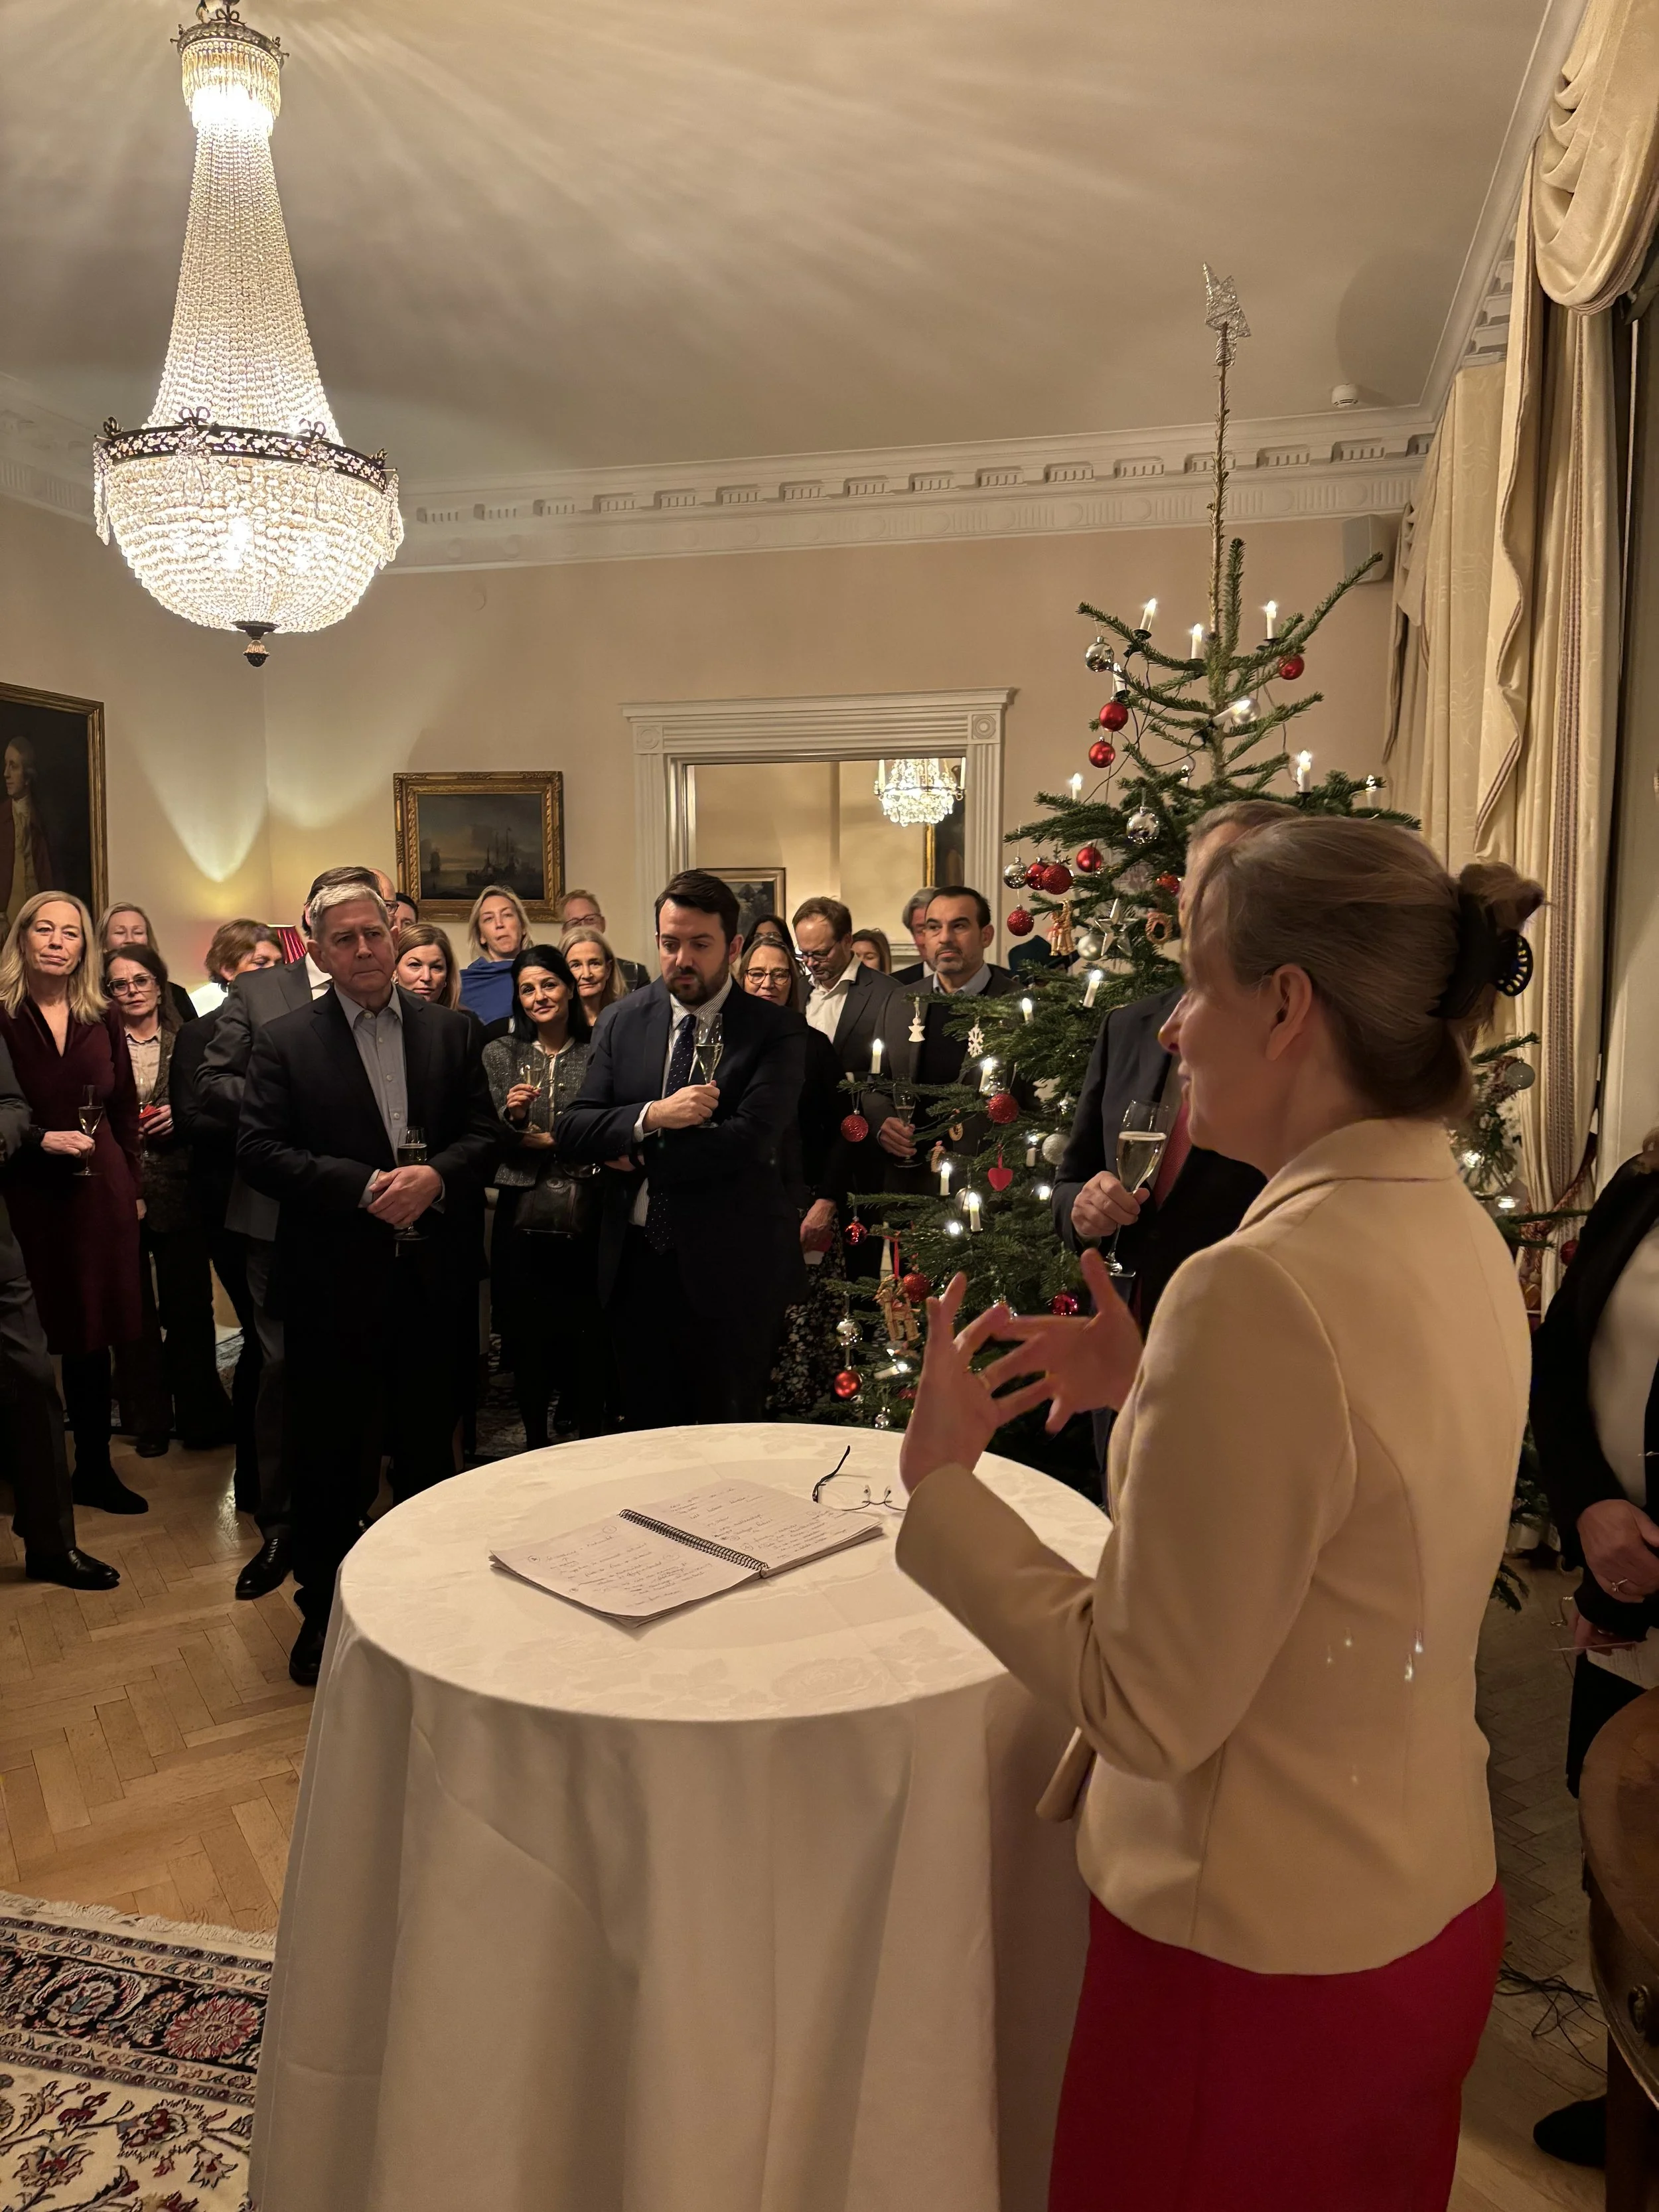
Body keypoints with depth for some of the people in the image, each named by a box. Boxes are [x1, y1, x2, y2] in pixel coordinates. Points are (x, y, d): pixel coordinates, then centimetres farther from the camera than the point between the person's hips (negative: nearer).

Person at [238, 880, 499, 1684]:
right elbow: (258, 1151, -9)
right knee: (329, 1451, 8)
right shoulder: (284, 1041, -1)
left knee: (429, 1443, 13)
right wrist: (364, 1185, -18)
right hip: (333, 1277, -2)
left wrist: (434, 1176, -17)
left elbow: (483, 1134, 4)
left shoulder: (450, 1031, 6)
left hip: (430, 1273, 2)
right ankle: (322, 1608, 25)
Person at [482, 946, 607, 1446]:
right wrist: (511, 1117, -14)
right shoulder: (500, 1054, 6)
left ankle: (590, 1440, 18)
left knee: (589, 1337, 2)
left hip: (586, 1218, -1)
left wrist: (552, 1141, -6)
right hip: (523, 1218, 1)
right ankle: (535, 1442, 23)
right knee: (527, 1336, 8)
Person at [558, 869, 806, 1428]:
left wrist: (642, 1155, -11)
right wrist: (650, 1116, -18)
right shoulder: (621, 1021, 5)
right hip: (636, 1263, 4)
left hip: (728, 1271, -3)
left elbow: (751, 1140, -19)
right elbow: (572, 1131, -1)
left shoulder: (776, 1031, -7)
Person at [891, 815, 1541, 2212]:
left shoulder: (1263, 1286, -30)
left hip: (1270, 1956, -8)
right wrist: (1153, 1392, 5)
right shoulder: (1458, 1236, -2)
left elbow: (1149, 1710, -24)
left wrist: (941, 1482, -17)